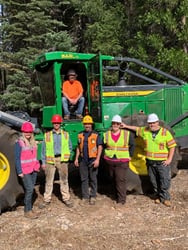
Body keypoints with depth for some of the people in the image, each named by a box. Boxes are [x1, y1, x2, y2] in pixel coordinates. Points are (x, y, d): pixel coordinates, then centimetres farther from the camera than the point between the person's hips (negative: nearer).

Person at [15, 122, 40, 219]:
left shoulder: (33, 142, 10)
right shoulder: (19, 143, -9)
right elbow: (17, 158, -11)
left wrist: (37, 166, 16)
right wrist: (19, 172, -14)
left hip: (33, 169, 6)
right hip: (25, 170, -6)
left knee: (31, 189, 11)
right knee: (29, 189, -10)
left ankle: (29, 208, 22)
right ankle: (27, 211, 0)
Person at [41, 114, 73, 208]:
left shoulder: (66, 134, 6)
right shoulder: (47, 135, 3)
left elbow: (70, 146, 13)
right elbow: (43, 150, 4)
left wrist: (66, 156, -1)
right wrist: (43, 162, 1)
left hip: (62, 160, 1)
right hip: (50, 160, 0)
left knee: (64, 180, 8)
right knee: (49, 181, 6)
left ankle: (66, 198, 18)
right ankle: (47, 199, 17)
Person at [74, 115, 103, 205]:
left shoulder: (96, 135, -3)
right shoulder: (80, 135, 9)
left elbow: (100, 147, -5)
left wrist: (97, 159, -13)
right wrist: (76, 158, 9)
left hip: (92, 160, -3)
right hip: (83, 160, 4)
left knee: (93, 179, 5)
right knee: (84, 179, 8)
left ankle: (93, 197, 15)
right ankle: (85, 197, 17)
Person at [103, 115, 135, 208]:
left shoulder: (127, 134, -3)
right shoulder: (106, 135, 3)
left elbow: (132, 145, 9)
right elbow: (103, 146, 18)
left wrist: (129, 155, 7)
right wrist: (107, 154, 12)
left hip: (122, 161, -3)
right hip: (110, 161, 3)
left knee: (121, 180, -9)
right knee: (114, 179, 13)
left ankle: (121, 200, -2)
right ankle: (117, 195, 31)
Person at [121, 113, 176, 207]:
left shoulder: (165, 132, -8)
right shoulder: (145, 131, 3)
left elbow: (172, 146, -6)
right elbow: (137, 128, 22)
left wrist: (169, 159, -10)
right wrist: (126, 126, 19)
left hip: (162, 162, -4)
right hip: (150, 161, 4)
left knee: (165, 181, 0)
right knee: (154, 181, 12)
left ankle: (165, 198, 15)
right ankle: (158, 196, 28)